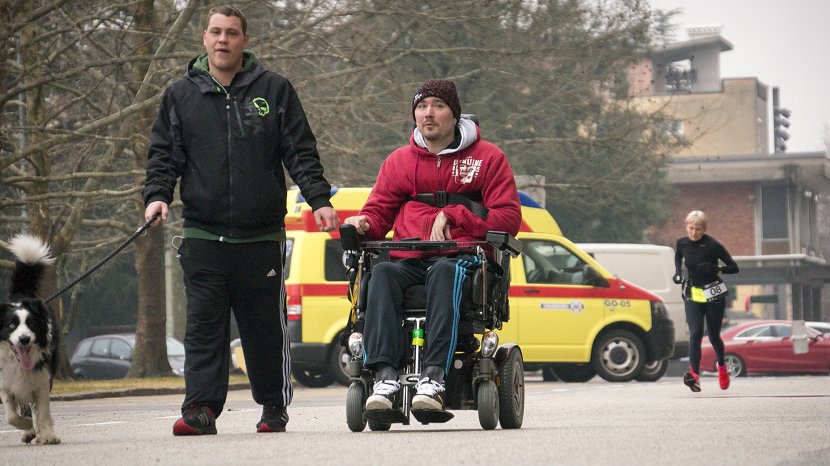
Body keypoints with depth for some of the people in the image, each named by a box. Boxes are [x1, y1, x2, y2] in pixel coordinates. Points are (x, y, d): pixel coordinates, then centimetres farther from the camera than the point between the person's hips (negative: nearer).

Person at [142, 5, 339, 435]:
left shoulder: (274, 90, 7)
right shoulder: (181, 96, 10)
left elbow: (301, 153, 6)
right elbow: (164, 154, 10)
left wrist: (319, 200, -5)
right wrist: (157, 194, -8)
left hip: (262, 236, -1)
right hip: (203, 235, 1)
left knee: (266, 327, 5)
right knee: (204, 325, -5)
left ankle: (274, 407, 18)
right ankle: (201, 410, -6)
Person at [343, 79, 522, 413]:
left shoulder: (488, 157, 12)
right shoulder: (399, 161, 22)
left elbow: (509, 217, 3)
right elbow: (379, 212, 21)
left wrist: (452, 217, -9)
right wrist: (362, 223, -5)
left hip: (462, 258, -3)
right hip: (410, 261, 3)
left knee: (444, 272, -40)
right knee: (382, 274, -33)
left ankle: (434, 375, -53)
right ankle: (385, 375, -47)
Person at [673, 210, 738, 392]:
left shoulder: (712, 245, -14)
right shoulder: (682, 243, -1)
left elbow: (734, 267, -10)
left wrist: (715, 268, -26)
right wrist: (677, 272, 6)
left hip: (714, 294, -2)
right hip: (693, 294, 2)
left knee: (713, 336, 7)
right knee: (695, 333, -15)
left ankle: (722, 367, 36)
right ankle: (694, 374, -26)